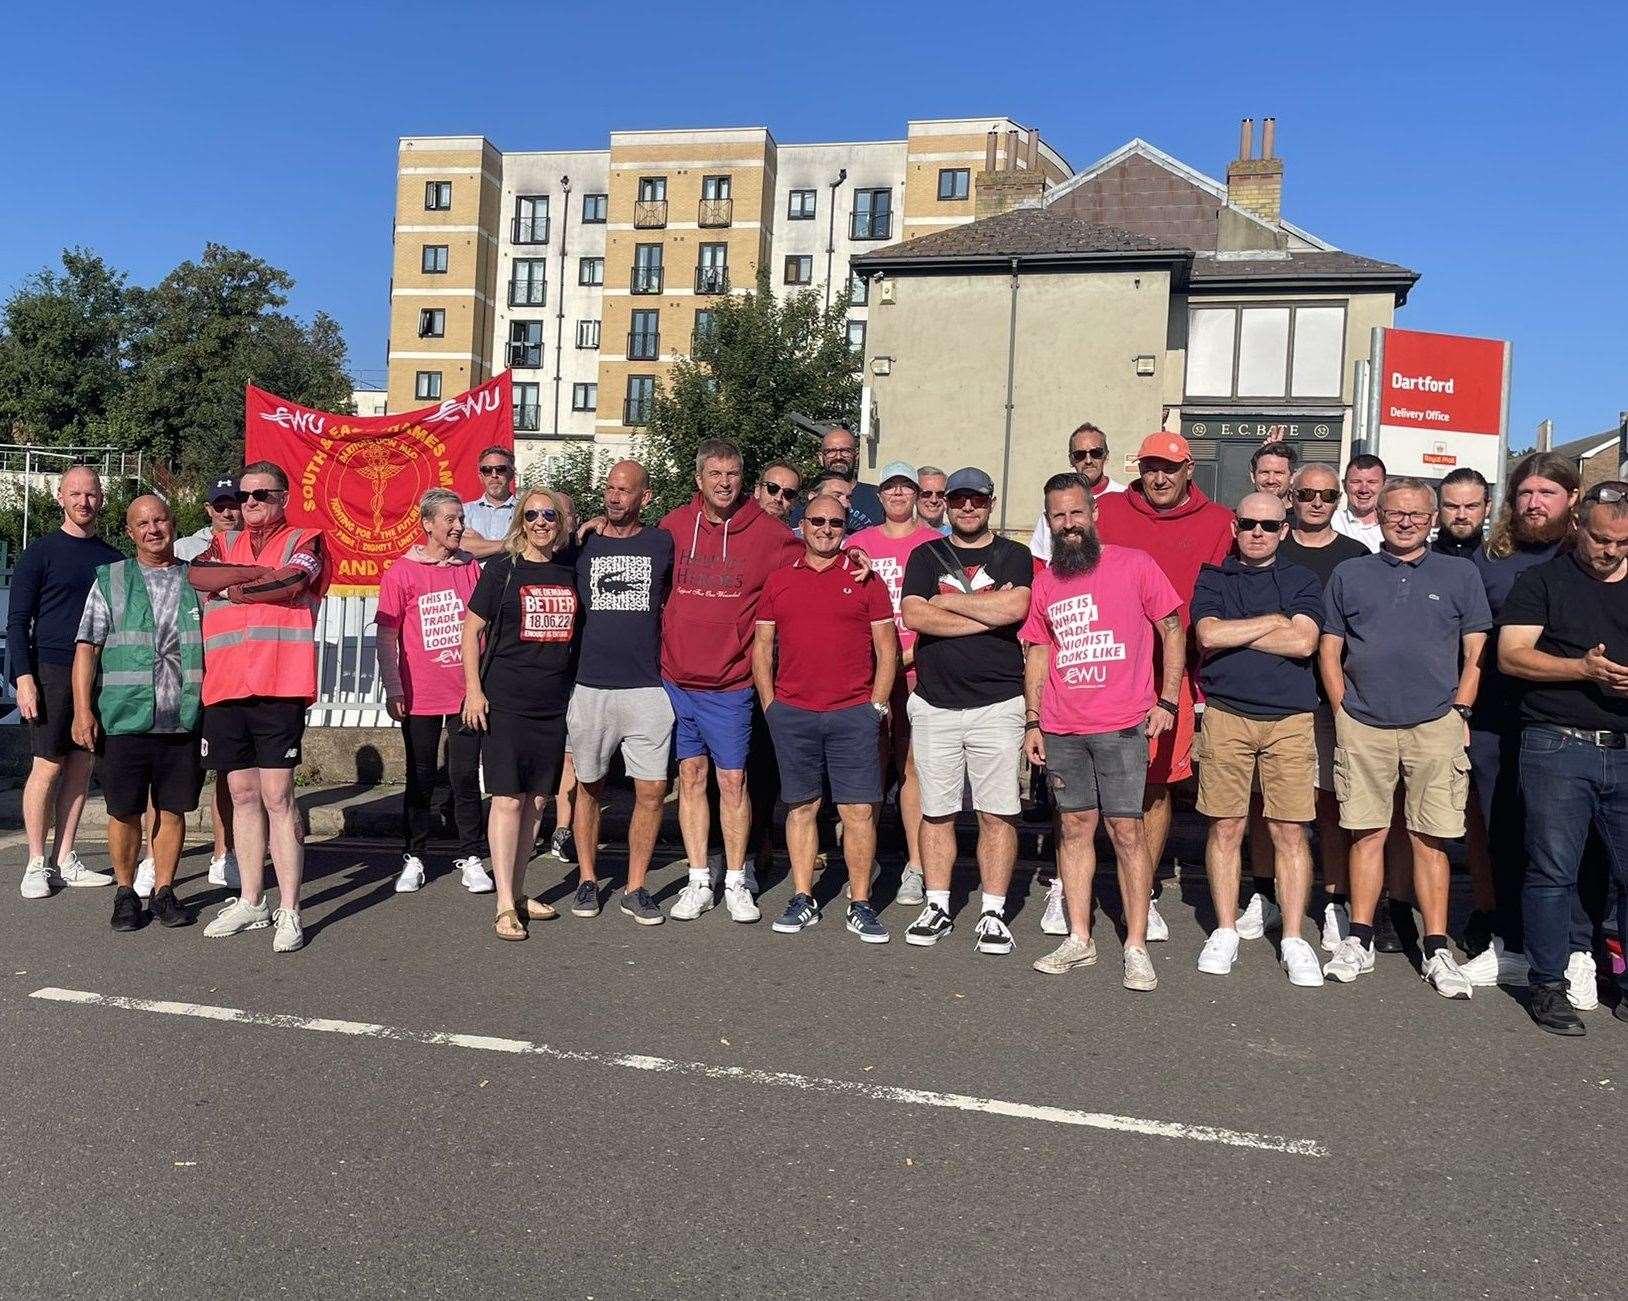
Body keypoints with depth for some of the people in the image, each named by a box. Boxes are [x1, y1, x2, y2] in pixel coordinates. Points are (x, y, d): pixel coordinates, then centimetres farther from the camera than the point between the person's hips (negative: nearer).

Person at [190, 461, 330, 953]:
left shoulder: (304, 540, 6)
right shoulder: (224, 544, 20)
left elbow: (293, 582, -16)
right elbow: (197, 575, -1)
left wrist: (235, 589, -4)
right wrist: (261, 571, -9)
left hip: (279, 688, -5)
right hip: (224, 689, 5)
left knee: (277, 796, -6)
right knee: (243, 794, 11)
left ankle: (289, 912, -2)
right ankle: (251, 902, 21)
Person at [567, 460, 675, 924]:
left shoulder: (662, 544, 5)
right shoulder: (582, 545, 6)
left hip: (647, 688, 0)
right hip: (591, 686, 0)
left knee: (652, 791, -2)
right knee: (589, 786, 9)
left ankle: (635, 888, 11)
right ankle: (587, 880, 24)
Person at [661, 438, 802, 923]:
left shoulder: (766, 532, -4)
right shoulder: (674, 525, 3)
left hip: (730, 683, -2)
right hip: (675, 677, 2)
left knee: (732, 781, 4)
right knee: (691, 777, 9)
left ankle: (735, 883, 17)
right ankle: (699, 881, 18)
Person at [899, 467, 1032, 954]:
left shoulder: (1014, 556, 8)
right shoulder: (925, 556, 11)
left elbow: (1016, 608, -13)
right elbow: (914, 615, -7)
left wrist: (949, 600, -5)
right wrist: (988, 616, -8)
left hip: (997, 704, -1)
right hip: (934, 704, 1)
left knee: (998, 813, 0)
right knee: (936, 811, 7)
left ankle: (993, 913, 9)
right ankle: (937, 907, 18)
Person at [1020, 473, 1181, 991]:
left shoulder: (1133, 565, 0)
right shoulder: (1044, 582, 10)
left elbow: (1172, 631, 3)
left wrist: (1166, 701, -5)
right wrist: (1032, 722, 9)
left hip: (1122, 726, -4)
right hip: (1060, 729, 4)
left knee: (1126, 831, -3)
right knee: (1074, 827, 10)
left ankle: (1136, 947, 6)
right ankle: (1079, 939, 19)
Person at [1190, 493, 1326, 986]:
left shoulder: (1302, 581, 11)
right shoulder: (1212, 579, 12)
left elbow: (1303, 642, -7)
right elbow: (1207, 635, -7)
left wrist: (1233, 635, -5)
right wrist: (1273, 622, -3)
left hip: (1290, 719, 0)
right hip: (1225, 717, 0)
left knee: (1290, 832, 0)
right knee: (1225, 827, 4)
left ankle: (1294, 941, 9)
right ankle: (1225, 933, 15)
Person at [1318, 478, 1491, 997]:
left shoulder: (1460, 575, 9)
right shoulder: (1350, 574, 12)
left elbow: (1476, 653, 8)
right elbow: (1329, 651, 11)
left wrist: (1459, 713, -1)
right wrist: (1343, 711, 2)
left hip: (1435, 726, -1)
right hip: (1362, 725, 1)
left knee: (1429, 838, 1)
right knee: (1366, 833, 5)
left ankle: (1436, 949, 9)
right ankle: (1359, 940, 14)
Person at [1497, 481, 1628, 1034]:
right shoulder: (1541, 581, 5)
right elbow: (1511, 656, -4)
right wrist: (1583, 667, -16)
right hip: (1556, 748, -3)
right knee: (1552, 870, 0)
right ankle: (1549, 983, 10)